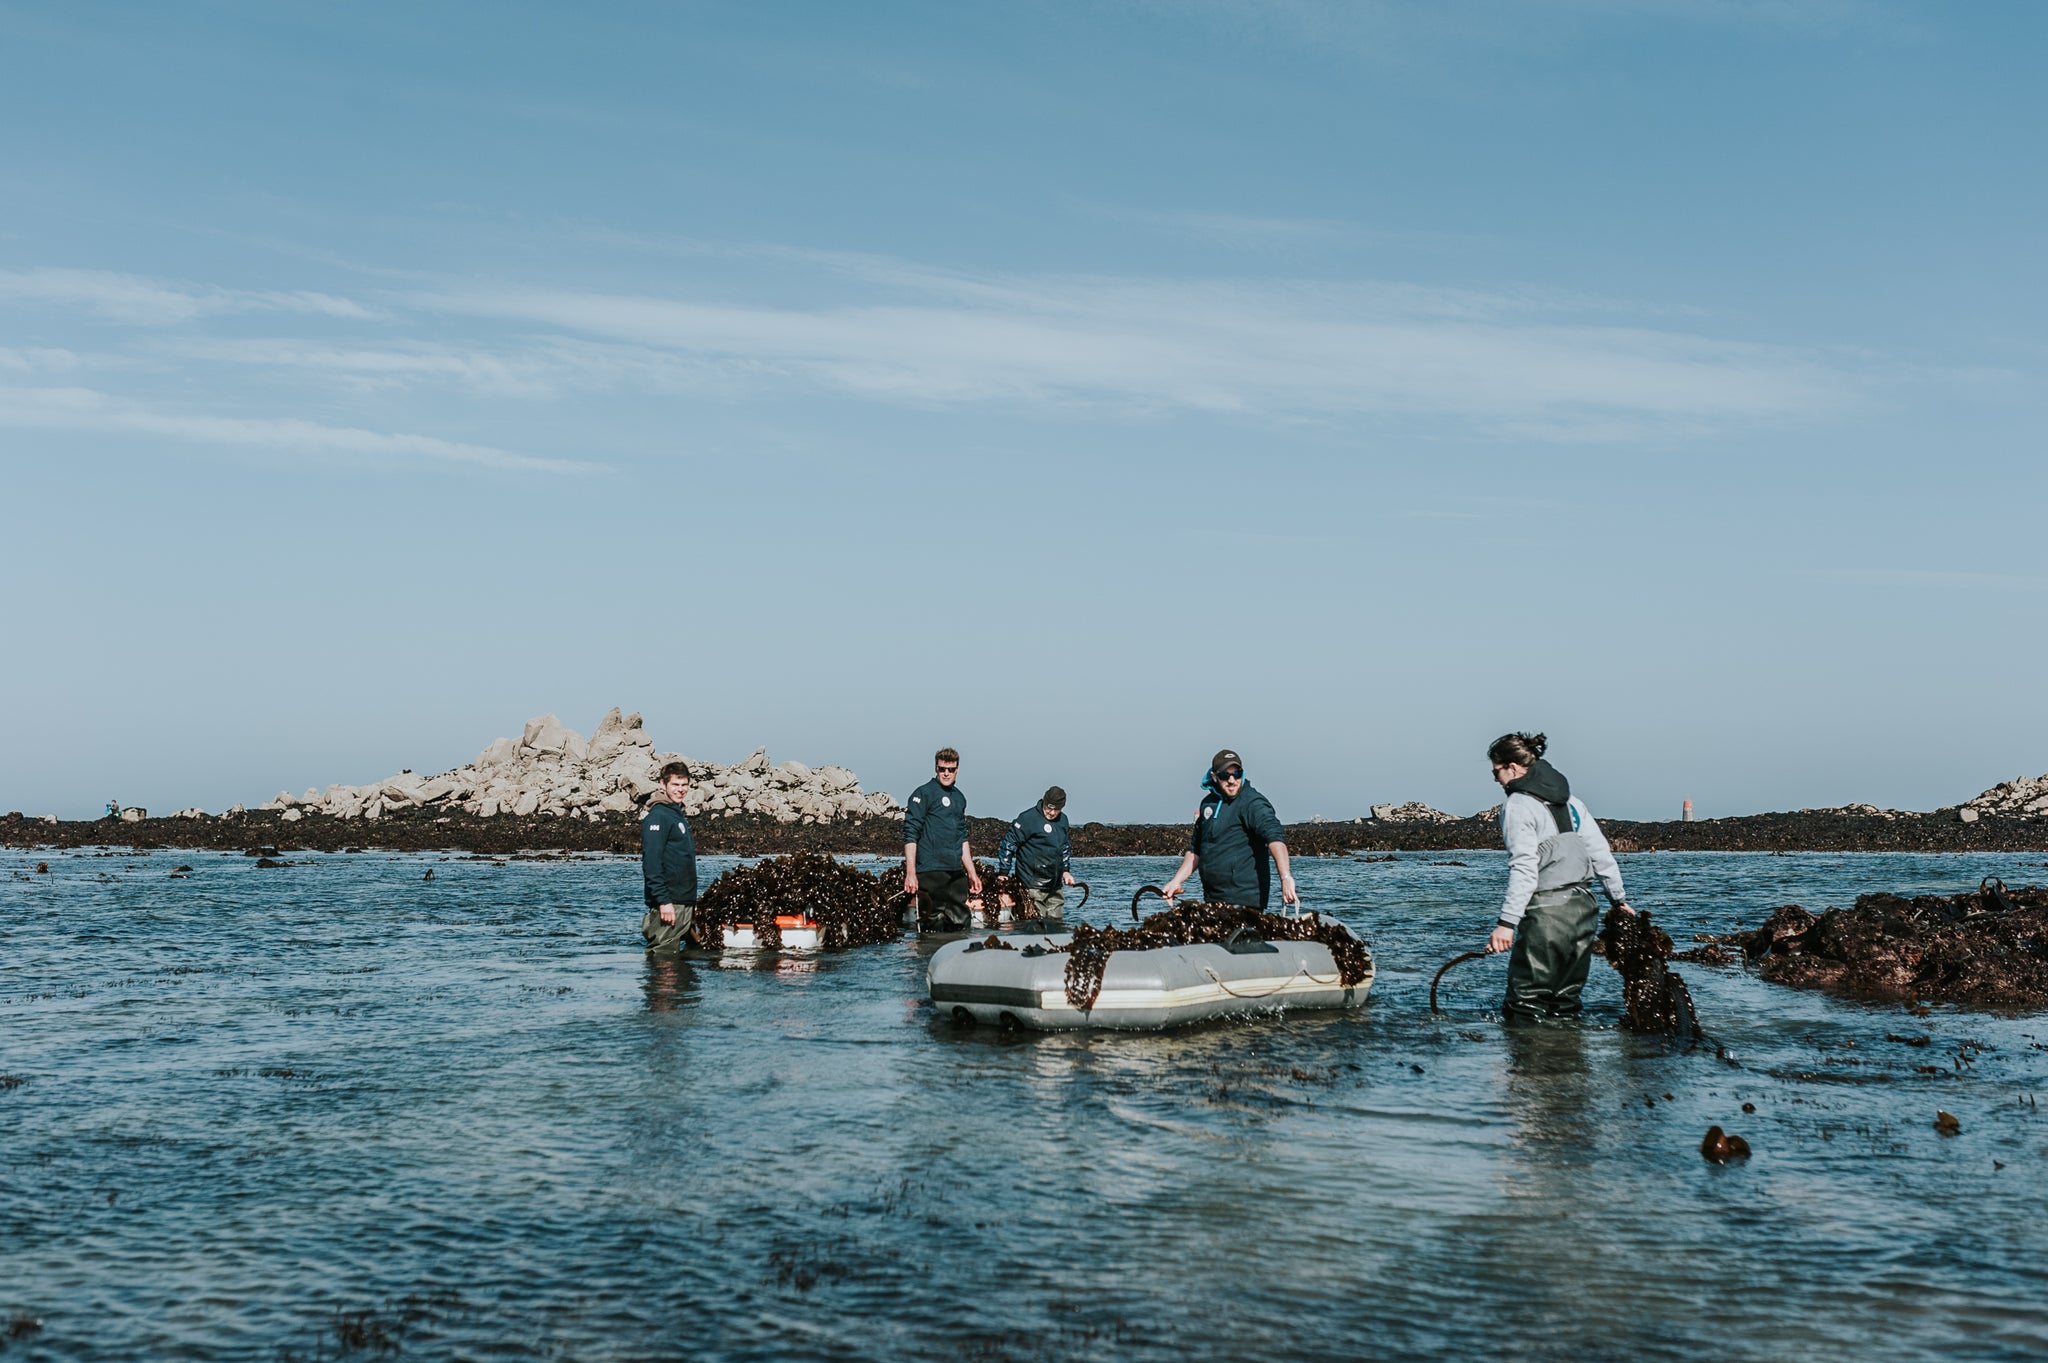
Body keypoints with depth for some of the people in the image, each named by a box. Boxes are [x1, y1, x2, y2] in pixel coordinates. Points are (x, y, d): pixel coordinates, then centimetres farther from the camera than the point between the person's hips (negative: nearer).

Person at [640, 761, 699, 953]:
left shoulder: (679, 814, 19)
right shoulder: (658, 816, -12)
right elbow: (651, 862, -20)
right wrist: (663, 901, -24)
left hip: (685, 904, 10)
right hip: (669, 905, -10)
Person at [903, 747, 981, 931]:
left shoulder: (959, 797, 18)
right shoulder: (923, 794, -5)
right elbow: (910, 834, -10)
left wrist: (972, 873, 22)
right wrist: (910, 873, -18)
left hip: (956, 873, 7)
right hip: (930, 872, -7)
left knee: (961, 923, 7)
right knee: (934, 925, -8)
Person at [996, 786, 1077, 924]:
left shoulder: (1062, 820, 12)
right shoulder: (1029, 818, -11)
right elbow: (1008, 844, -10)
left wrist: (1066, 870, 17)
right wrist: (1003, 873, -13)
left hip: (1055, 886, 7)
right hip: (1032, 885, -7)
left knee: (1057, 922, 8)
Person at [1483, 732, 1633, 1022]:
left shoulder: (1518, 804, -8)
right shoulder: (1569, 799, 15)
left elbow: (1524, 869, -18)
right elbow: (1601, 851, 16)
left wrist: (1507, 922, -21)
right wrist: (1619, 898, 24)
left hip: (1547, 913, -8)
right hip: (1585, 909, 8)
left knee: (1525, 1006, -3)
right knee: (1565, 1001, 16)